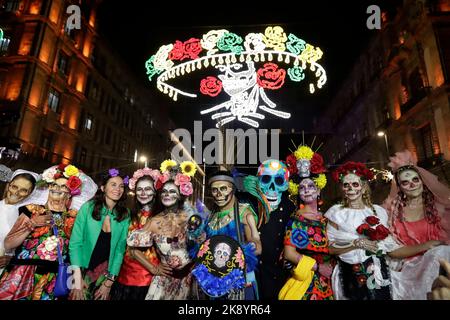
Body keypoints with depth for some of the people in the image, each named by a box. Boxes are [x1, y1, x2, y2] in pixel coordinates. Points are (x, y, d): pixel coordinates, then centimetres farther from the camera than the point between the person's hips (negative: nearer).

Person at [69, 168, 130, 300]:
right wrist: (78, 278, -15)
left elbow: (120, 249, -5)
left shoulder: (125, 215, -6)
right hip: (83, 269, -2)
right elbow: (75, 243, -12)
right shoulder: (88, 208, -13)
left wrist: (109, 282, -7)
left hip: (105, 272, 2)